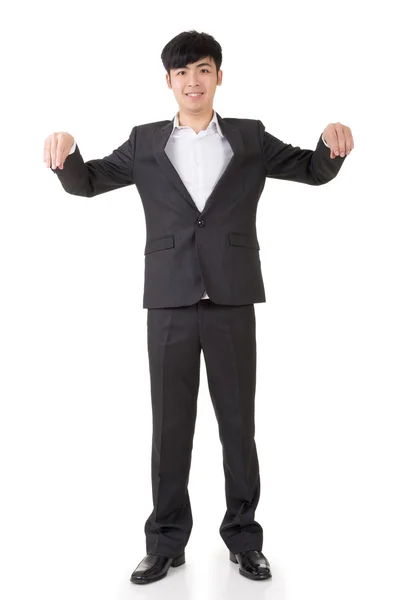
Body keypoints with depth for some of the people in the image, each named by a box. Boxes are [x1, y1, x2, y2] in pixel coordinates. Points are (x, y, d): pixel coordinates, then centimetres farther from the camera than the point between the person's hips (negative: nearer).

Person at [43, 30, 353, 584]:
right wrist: (66, 150, -11)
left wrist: (333, 143, -12)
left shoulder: (251, 139, 9)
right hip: (170, 301, 1)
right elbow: (86, 182, 11)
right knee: (170, 425, 7)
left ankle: (243, 537, 23)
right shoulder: (145, 143, 10)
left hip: (232, 301, 0)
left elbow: (315, 170, 11)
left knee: (238, 422, 7)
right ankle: (166, 542, 21)